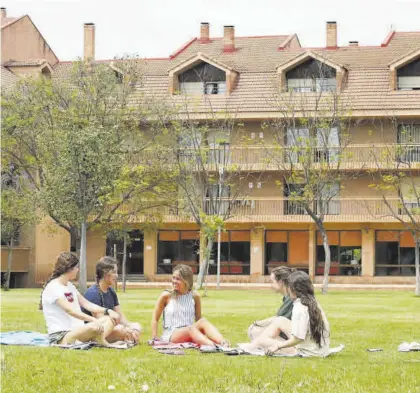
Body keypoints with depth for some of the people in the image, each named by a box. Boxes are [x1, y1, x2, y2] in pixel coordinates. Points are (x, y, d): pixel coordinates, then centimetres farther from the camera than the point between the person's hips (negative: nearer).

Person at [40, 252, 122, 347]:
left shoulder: (70, 286, 19)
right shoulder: (53, 287, -12)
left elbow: (86, 304, 16)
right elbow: (69, 310, -25)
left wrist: (108, 311, 1)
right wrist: (94, 320, -35)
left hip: (77, 330, 11)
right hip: (60, 337, -11)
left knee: (111, 319, -3)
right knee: (95, 328, -37)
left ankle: (99, 340, -28)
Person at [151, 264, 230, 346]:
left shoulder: (194, 296, 8)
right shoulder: (167, 296, 3)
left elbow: (198, 319, 12)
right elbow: (155, 319, 8)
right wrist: (155, 338, -3)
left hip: (190, 337, 3)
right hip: (171, 335, -3)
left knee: (203, 321, -28)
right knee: (191, 329, -35)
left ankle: (223, 343, -51)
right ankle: (213, 346, -61)